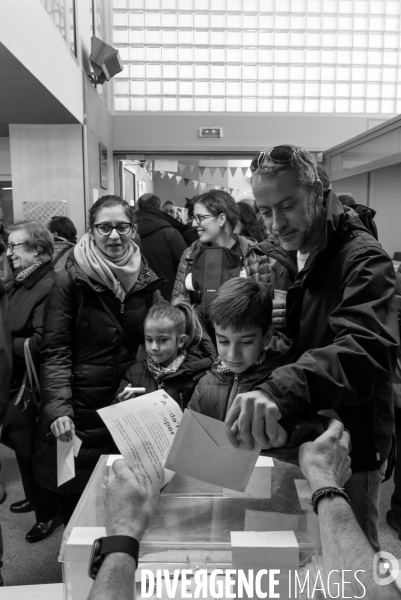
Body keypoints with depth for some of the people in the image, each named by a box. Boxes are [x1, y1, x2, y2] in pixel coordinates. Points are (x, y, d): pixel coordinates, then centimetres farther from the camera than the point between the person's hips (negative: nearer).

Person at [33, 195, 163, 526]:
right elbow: (55, 351, -10)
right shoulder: (71, 280, -8)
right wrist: (57, 409, -20)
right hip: (81, 412, -2)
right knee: (74, 497, 8)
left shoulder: (146, 279, 3)